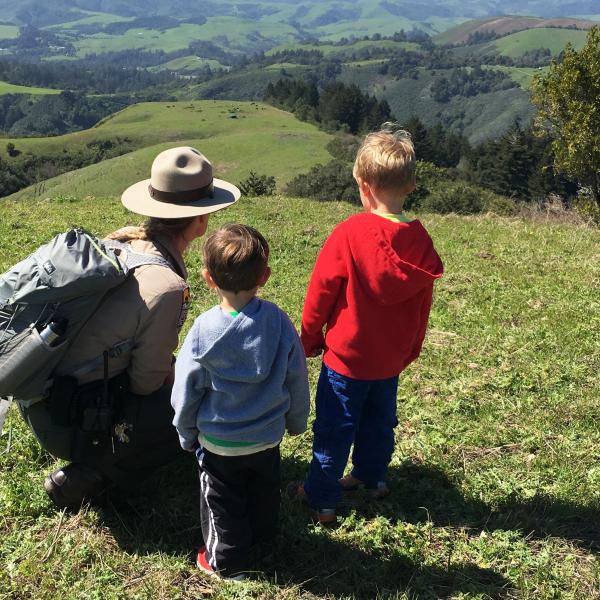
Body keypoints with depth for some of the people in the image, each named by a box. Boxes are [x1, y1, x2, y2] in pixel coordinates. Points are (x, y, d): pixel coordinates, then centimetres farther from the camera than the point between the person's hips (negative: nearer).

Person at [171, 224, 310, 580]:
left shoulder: (204, 330, -23)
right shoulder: (278, 322, -18)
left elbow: (187, 391, -11)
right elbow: (296, 378, -5)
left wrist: (187, 434, 7)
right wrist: (296, 420, 14)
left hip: (219, 441, -3)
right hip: (268, 436, 3)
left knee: (223, 504, 18)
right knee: (264, 492, 27)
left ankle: (226, 562, 33)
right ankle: (263, 537, 49)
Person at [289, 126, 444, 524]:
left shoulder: (350, 234, -22)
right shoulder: (420, 240, -8)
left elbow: (321, 292, -13)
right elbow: (423, 304, 3)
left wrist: (310, 337, 4)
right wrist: (410, 350, 17)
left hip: (347, 355, -5)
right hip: (392, 357, 5)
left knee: (334, 427, 9)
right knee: (380, 420, 24)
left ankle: (323, 498, 20)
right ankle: (372, 476, 42)